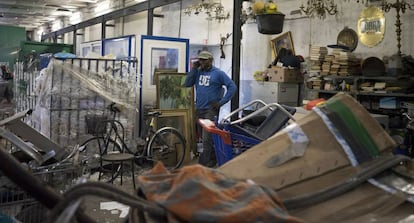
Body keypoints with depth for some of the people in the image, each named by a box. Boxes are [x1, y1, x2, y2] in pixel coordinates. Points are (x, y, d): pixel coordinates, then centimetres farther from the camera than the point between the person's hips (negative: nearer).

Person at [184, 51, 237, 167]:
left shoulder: (218, 73, -4)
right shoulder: (198, 72, 11)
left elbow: (232, 86, -7)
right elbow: (187, 84, 2)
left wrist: (221, 102, -12)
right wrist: (193, 69, -4)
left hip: (211, 110, -6)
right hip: (199, 109, 6)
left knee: (207, 138, -9)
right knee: (205, 137, 14)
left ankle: (204, 164, -5)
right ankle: (213, 159, 29)